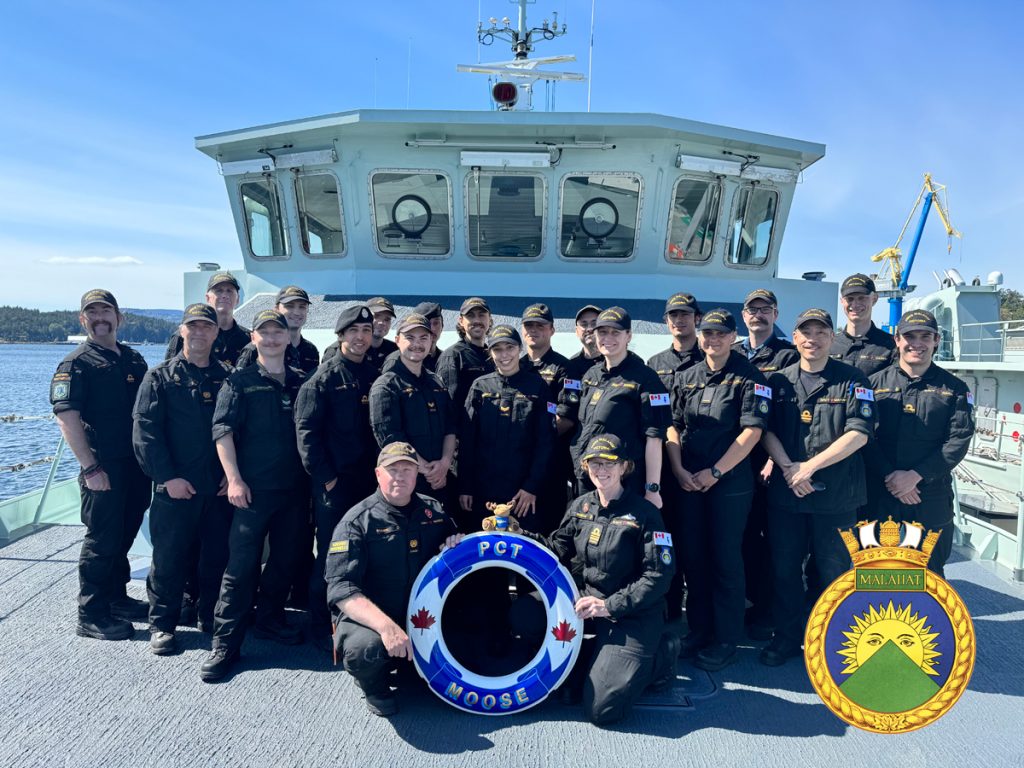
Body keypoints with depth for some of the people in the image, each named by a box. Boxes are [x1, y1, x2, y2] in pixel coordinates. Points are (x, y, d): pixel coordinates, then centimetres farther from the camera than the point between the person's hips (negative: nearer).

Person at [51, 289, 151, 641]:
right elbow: (67, 416, -14)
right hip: (104, 468, -6)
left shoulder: (134, 360, 13)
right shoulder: (76, 364, -7)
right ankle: (91, 615, 13)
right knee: (102, 540, 0)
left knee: (124, 535, 16)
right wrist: (90, 468, -19)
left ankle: (116, 598, 32)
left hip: (137, 465, 6)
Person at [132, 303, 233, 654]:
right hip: (176, 488, -2)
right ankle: (162, 623, 22)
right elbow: (145, 431, -6)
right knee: (170, 559, 6)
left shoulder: (227, 377, 8)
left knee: (218, 556, 10)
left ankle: (213, 617, 27)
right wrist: (168, 477, -13)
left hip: (220, 488, 3)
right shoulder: (160, 376, 0)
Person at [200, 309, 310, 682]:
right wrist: (234, 479, -16)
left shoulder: (302, 383, 10)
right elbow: (222, 430, -7)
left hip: (295, 488, 4)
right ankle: (225, 644, 5)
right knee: (241, 565, -3)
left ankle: (269, 618, 33)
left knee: (285, 559, 14)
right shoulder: (239, 382, 0)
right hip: (253, 489, -4)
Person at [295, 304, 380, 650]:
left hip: (371, 480, 5)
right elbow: (306, 430, -9)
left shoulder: (376, 377, 12)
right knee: (330, 555, 2)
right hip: (335, 482, -5)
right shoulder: (324, 378, -3)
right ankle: (321, 628, 15)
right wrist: (325, 476, -13)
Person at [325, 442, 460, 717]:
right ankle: (373, 684, 2)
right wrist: (386, 626, -36)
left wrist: (458, 545, -7)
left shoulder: (433, 510, 5)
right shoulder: (357, 521, -11)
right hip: (369, 619, -5)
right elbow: (341, 589, -20)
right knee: (365, 648, -36)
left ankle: (418, 664, 14)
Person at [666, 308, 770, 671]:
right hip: (688, 481, 4)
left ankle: (726, 639, 15)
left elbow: (752, 431, -11)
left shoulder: (749, 378, -4)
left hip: (730, 482, -4)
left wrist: (715, 472, -14)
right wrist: (678, 469, -6)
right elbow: (672, 425, 8)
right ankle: (699, 630, 25)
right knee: (693, 557, 10)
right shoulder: (685, 378, 10)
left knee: (726, 559, 2)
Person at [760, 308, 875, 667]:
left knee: (833, 570, 7)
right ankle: (787, 636, 25)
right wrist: (788, 468, -13)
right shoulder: (779, 381, 8)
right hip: (784, 491, 3)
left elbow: (859, 433, -9)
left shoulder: (853, 381, 0)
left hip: (836, 494, -2)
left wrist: (810, 466, -14)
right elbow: (766, 429, 3)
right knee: (784, 568, 9)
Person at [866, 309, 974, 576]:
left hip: (932, 497, 0)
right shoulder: (876, 383, 2)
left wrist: (915, 475, -15)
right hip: (880, 494, 0)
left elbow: (958, 441, -7)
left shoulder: (954, 389, 3)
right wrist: (889, 476, -14)